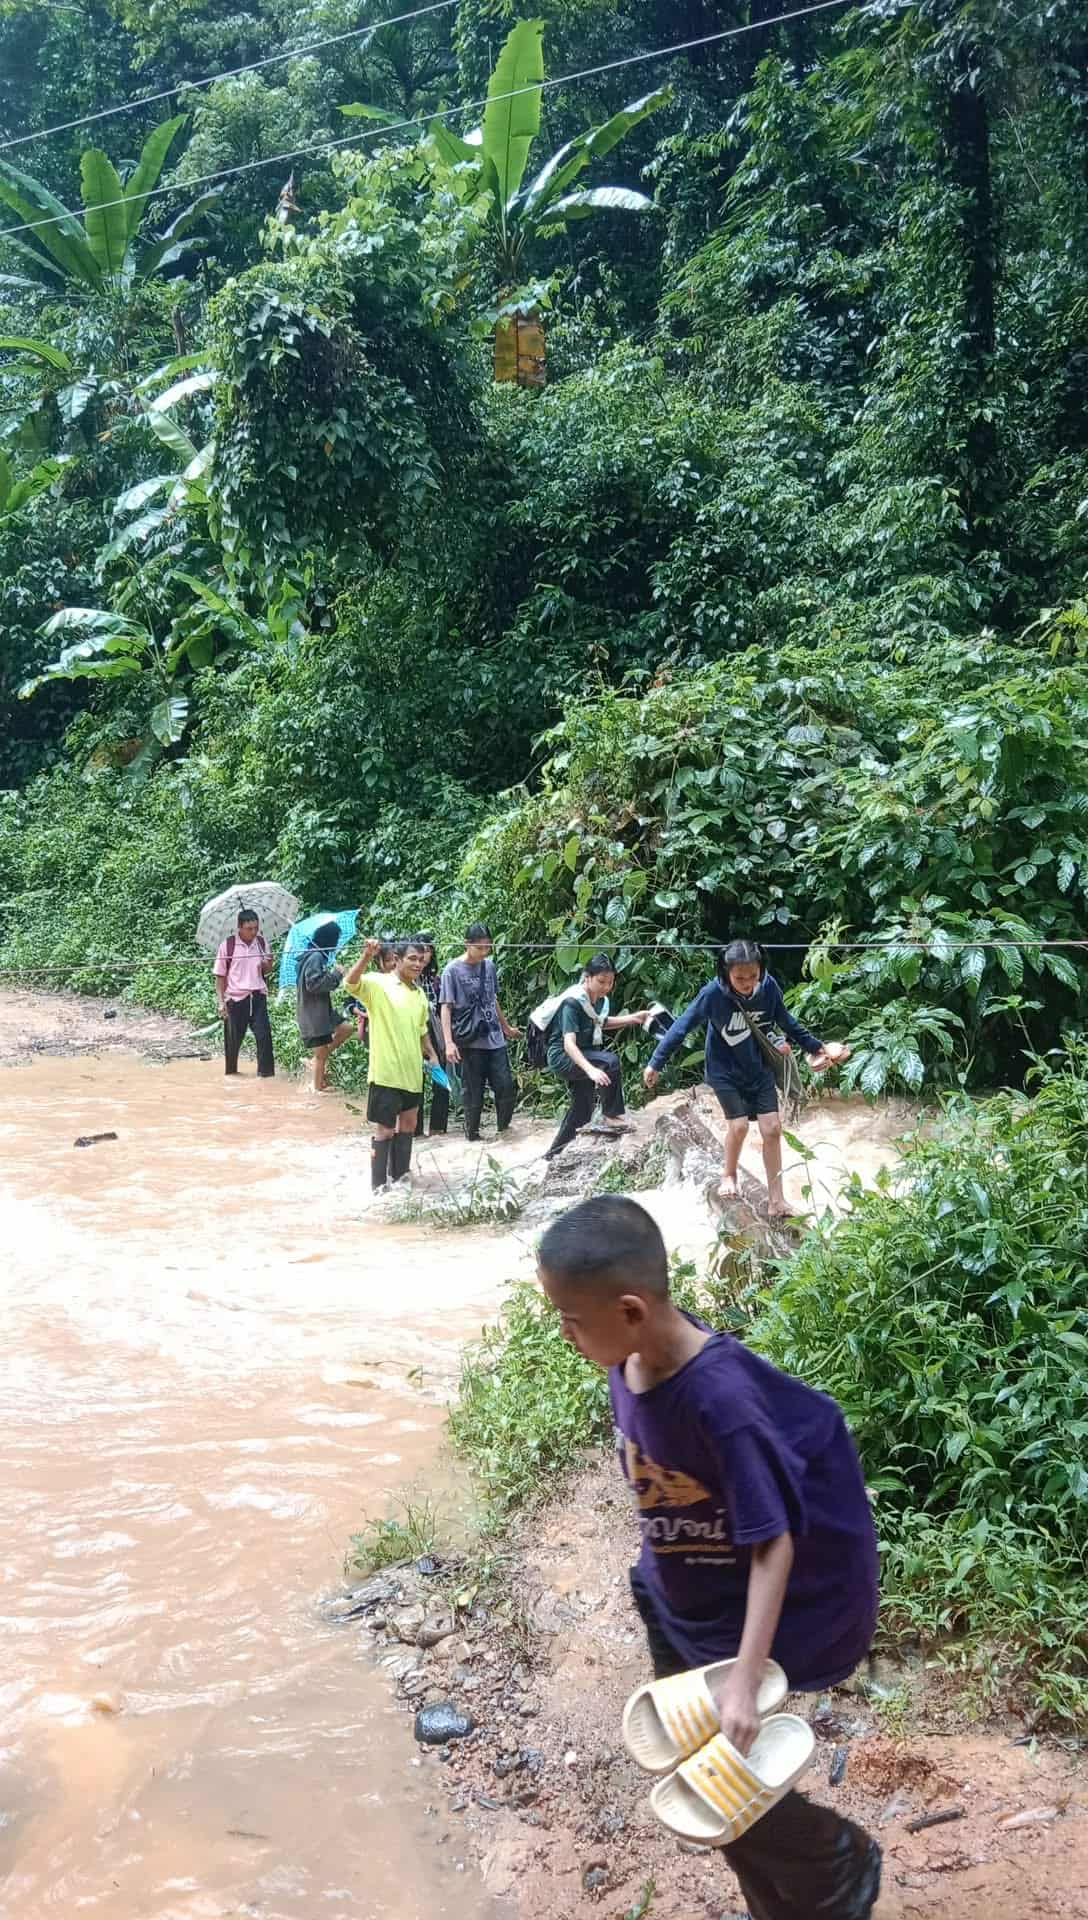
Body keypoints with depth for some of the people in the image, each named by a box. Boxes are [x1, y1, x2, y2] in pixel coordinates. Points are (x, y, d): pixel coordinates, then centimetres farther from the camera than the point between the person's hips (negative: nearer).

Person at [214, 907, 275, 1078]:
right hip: (235, 998, -2)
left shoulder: (262, 942, 4)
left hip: (258, 996, 2)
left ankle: (265, 1071, -2)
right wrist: (221, 1002, -6)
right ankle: (231, 1071, 26)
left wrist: (266, 965, -11)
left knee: (264, 1034, -9)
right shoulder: (228, 945, -5)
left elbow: (268, 970, 14)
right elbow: (220, 976, -1)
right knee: (233, 1038, 7)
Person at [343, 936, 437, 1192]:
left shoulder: (419, 994, 11)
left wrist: (432, 1055, 17)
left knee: (409, 1124, 17)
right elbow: (350, 982, -30)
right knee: (385, 1130, -1)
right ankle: (379, 1185, 8)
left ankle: (401, 1175, 32)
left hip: (412, 1072, 7)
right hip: (386, 1072, -7)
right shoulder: (378, 984, -10)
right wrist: (367, 956, -43)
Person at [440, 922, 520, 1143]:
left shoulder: (489, 966, 8)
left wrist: (506, 1027, 30)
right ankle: (472, 1134, 15)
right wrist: (449, 1042, -19)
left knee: (507, 1088, 2)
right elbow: (446, 1008, -10)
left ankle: (504, 1129, 21)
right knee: (473, 1092, 2)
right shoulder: (453, 970, -7)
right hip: (470, 1042, -5)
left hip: (495, 1039, 5)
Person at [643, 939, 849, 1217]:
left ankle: (776, 1199, 8)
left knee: (772, 1128, -1)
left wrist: (815, 1047, 8)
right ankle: (729, 1175, 22)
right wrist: (655, 1064, -10)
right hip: (725, 1072, -3)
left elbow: (788, 1023, 0)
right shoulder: (714, 993, -26)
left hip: (760, 1069, 3)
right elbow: (682, 1027, -16)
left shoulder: (769, 987, -19)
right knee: (738, 1125, -9)